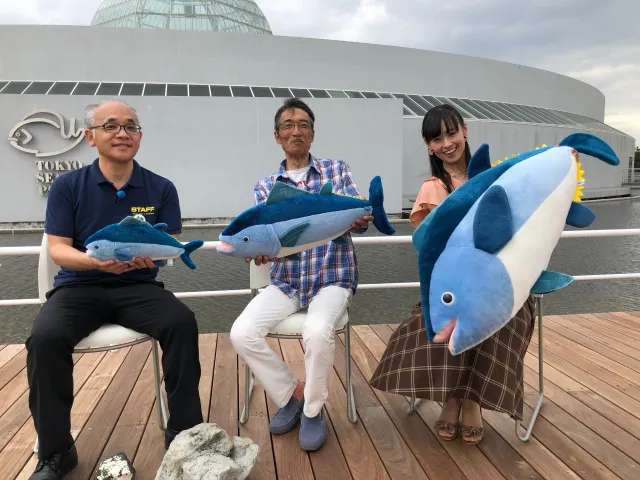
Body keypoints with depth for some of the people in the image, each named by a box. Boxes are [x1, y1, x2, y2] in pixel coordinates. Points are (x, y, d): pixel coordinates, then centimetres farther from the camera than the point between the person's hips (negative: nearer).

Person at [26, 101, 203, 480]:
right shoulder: (67, 186, 1)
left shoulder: (161, 188, 2)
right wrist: (97, 260, -26)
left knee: (183, 323, -27)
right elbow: (58, 249, -4)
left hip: (139, 287, 1)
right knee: (45, 338, -28)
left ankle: (184, 435, -9)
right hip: (79, 287, 0)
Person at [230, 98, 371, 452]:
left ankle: (313, 409, -4)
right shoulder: (265, 187, 8)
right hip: (286, 283, 3)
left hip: (332, 279, -2)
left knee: (317, 331, -33)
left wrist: (356, 220, -34)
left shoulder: (336, 170, 4)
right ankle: (291, 393, 6)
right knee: (242, 333, -20)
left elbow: (359, 216, -8)